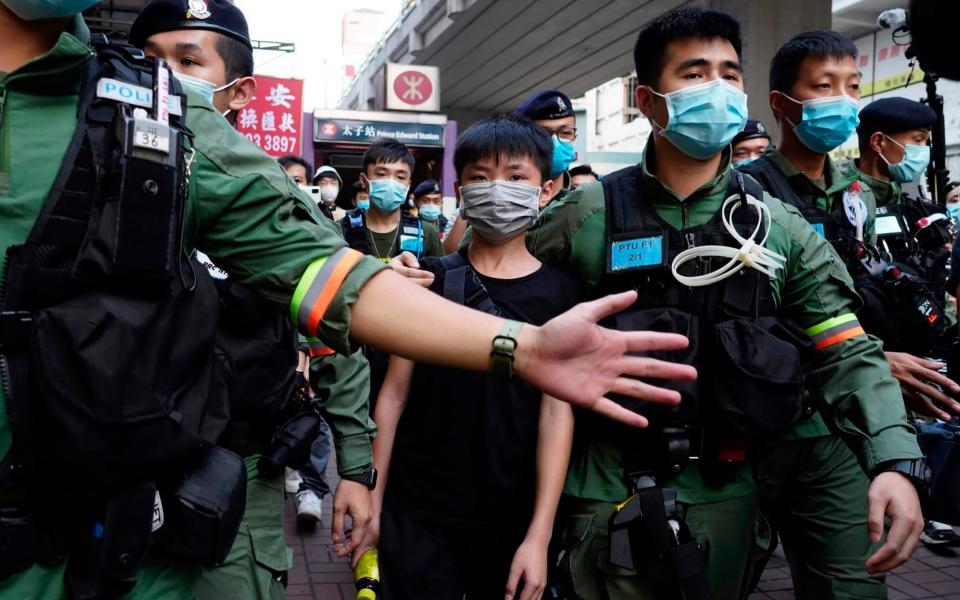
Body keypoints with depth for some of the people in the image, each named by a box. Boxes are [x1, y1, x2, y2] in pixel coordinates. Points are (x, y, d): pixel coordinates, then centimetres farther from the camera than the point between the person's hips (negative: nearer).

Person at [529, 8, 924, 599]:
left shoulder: (780, 229, 0)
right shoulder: (589, 216, -6)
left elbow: (848, 356, -4)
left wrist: (894, 464, -19)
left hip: (727, 490, 3)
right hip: (613, 490, -2)